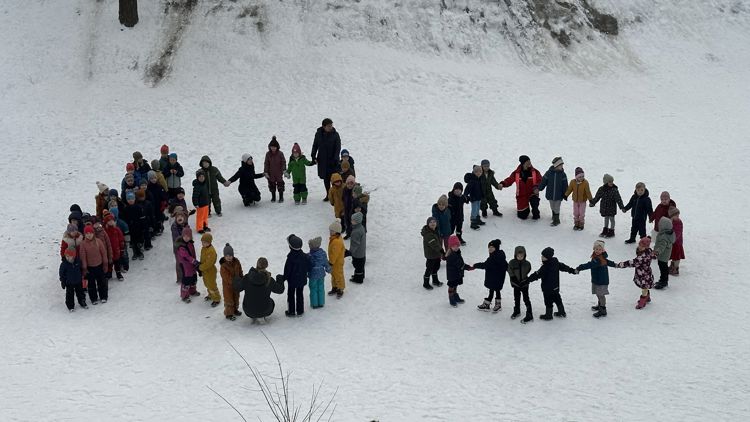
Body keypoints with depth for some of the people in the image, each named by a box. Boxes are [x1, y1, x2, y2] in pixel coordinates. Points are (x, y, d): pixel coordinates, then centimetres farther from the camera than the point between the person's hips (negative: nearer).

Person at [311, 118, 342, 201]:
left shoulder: (335, 135, -6)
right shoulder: (318, 134, 0)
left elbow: (338, 147, -8)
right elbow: (315, 146, 10)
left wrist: (335, 158, -17)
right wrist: (313, 156, 2)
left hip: (332, 160, -3)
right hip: (322, 161, 3)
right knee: (326, 178, 10)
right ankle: (328, 194, 22)